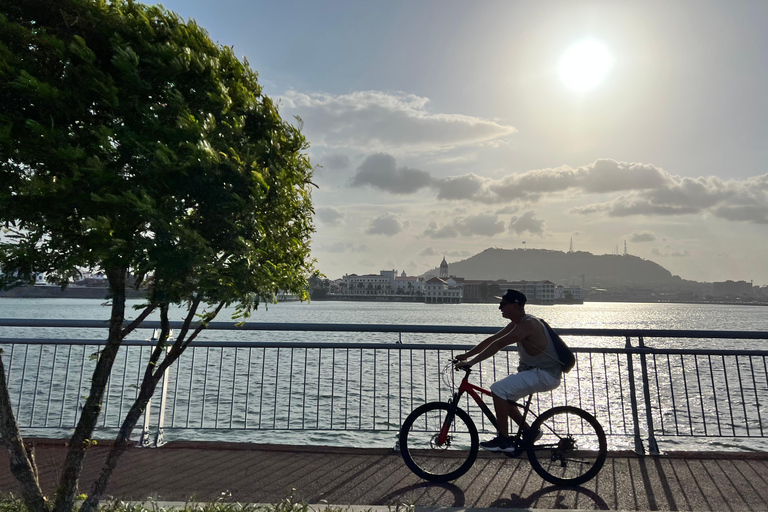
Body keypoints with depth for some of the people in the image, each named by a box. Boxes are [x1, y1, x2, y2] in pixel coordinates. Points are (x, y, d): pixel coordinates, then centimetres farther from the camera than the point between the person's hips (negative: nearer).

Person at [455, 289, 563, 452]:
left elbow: (498, 344, -29)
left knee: (499, 389, -20)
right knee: (505, 397, 12)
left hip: (545, 374, -10)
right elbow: (491, 339, 9)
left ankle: (504, 440, -9)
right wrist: (466, 355, 5)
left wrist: (471, 362, -28)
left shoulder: (528, 324, -22)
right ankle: (529, 432, 21)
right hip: (536, 372, 10)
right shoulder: (516, 323, 8)